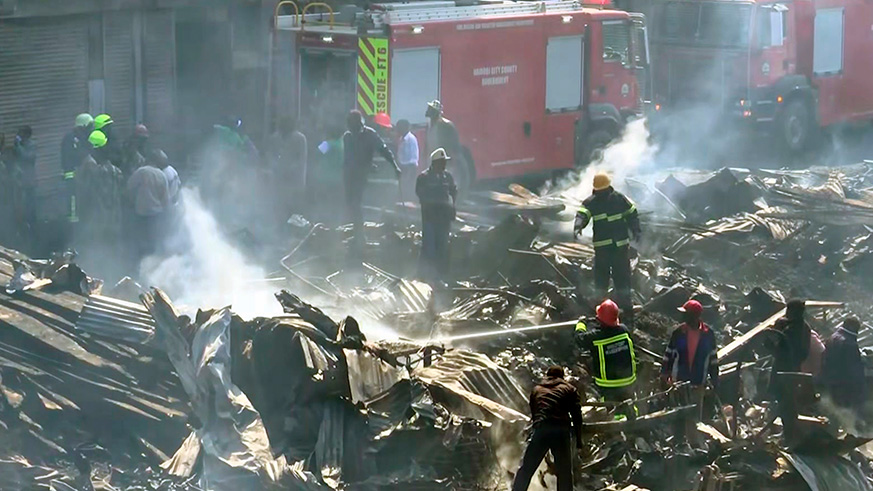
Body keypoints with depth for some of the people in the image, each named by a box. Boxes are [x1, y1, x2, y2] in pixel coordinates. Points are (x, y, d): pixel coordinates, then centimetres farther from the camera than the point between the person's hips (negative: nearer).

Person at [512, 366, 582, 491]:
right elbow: (577, 415, 8)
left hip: (539, 429, 1)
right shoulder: (569, 389, 16)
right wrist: (579, 440, 7)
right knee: (565, 473, 6)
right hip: (561, 431, -1)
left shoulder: (537, 390, 24)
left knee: (524, 471, 3)